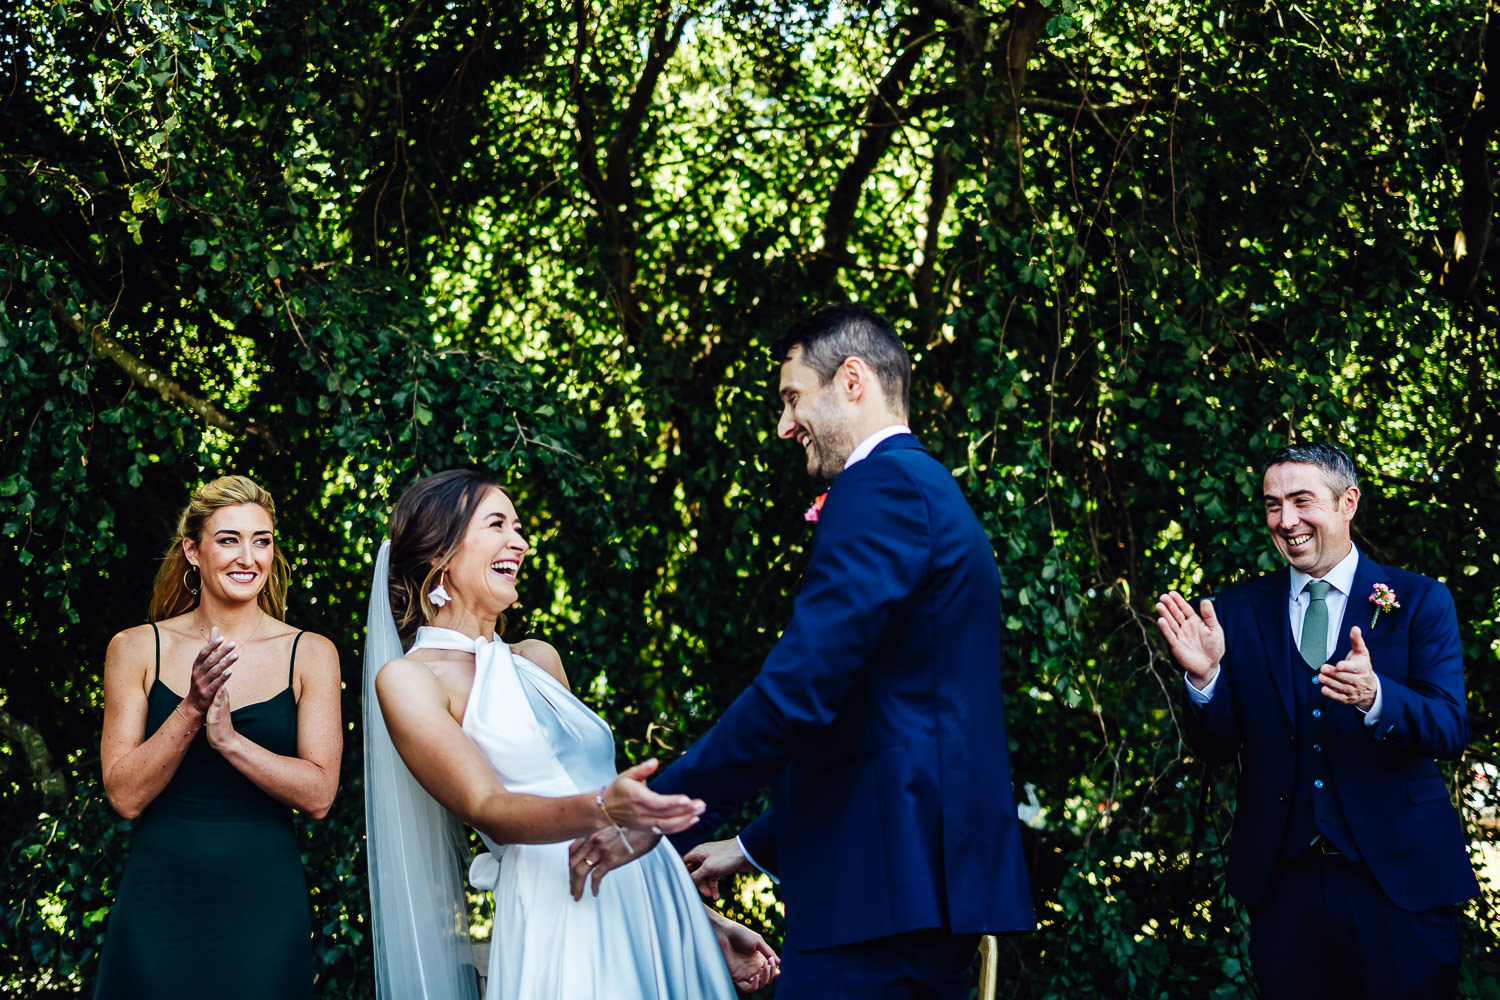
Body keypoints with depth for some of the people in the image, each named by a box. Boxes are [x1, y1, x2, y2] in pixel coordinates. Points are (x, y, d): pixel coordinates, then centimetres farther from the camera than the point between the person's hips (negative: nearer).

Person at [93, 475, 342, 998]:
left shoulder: (310, 655, 1)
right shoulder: (137, 649, 1)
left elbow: (318, 796, -7)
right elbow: (125, 796, -5)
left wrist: (229, 739, -20)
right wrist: (191, 711, -18)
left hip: (265, 905, 0)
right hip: (159, 901, 0)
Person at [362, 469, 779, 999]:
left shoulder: (538, 659, 17)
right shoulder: (406, 680, -2)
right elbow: (486, 809, -14)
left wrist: (707, 923, 17)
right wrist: (603, 810, -31)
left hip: (653, 908, 6)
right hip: (561, 918, -6)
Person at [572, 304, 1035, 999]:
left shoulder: (880, 486, -9)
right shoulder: (930, 491, 24)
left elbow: (797, 690, -19)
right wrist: (754, 847, 28)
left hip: (881, 885, -10)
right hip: (936, 870, 10)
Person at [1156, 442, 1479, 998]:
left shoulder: (1419, 602, 0)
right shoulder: (1237, 612, 6)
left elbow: (1451, 733, -10)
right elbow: (1215, 750, 3)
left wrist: (1375, 697, -30)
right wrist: (1204, 677, -17)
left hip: (1397, 877, -2)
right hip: (1283, 882, 2)